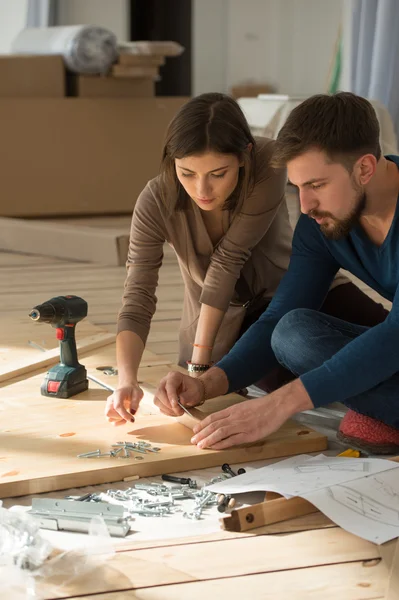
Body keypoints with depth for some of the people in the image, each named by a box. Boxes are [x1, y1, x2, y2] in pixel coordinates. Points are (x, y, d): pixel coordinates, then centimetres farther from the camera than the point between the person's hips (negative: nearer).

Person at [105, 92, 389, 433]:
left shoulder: (268, 164, -26)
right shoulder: (156, 203, -22)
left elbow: (228, 259, -27)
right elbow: (138, 300, -24)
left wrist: (199, 364, -28)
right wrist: (127, 381, -41)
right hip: (221, 320, 1)